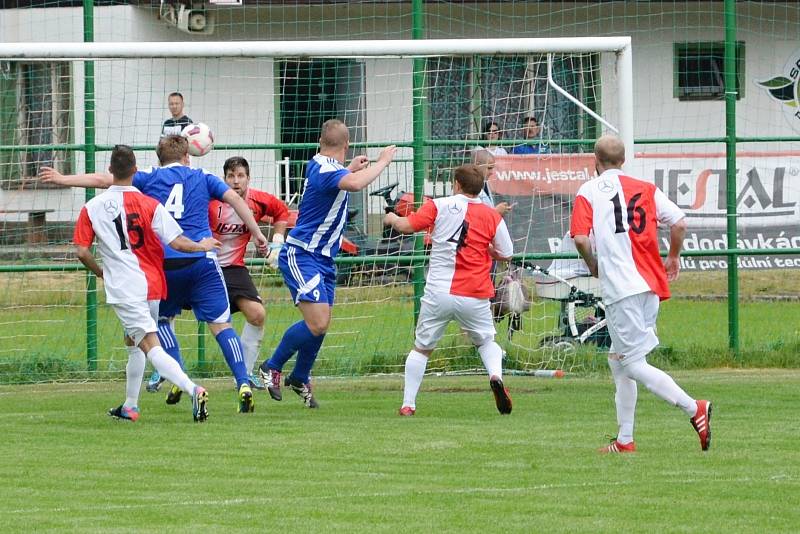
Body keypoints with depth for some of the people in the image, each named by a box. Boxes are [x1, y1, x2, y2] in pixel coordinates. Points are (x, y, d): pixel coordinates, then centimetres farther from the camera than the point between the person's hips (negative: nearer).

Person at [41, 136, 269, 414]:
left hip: (164, 263, 0)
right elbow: (235, 198, 6)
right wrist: (257, 233, 8)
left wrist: (63, 179, 18)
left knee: (163, 318, 22)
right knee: (221, 324, 0)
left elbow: (102, 180, 11)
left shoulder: (149, 178, 14)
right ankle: (243, 384, -13)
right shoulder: (202, 178, 16)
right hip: (201, 260, 0)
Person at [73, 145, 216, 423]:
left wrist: (101, 272, 18)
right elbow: (177, 242, -7)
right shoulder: (149, 205, -3)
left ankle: (193, 389, -32)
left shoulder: (92, 208, -2)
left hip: (123, 288, -3)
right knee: (133, 343, 24)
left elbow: (82, 252, -1)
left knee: (151, 346, -12)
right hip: (151, 285, 3)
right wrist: (202, 246, 12)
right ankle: (129, 406, 30)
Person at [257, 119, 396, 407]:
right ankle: (272, 367, 0)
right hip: (301, 256, -10)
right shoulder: (326, 170, -22)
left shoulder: (319, 165, 9)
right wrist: (382, 162, -31)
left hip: (323, 258, 10)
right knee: (317, 323, -19)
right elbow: (354, 184, -44)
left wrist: (351, 167, 39)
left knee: (321, 324, 13)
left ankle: (300, 379, 29)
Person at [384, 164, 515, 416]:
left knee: (422, 348, 14)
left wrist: (392, 219, 18)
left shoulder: (440, 206, -2)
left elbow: (407, 225, -3)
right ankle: (495, 376, -10)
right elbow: (505, 255, 7)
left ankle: (408, 404, 8)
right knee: (486, 341, 21)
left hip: (438, 293, -1)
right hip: (475, 297, 1)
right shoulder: (492, 217, 2)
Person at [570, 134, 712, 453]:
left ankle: (694, 409, -20)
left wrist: (593, 266, 9)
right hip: (650, 285, 6)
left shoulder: (588, 192, 1)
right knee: (618, 360, 15)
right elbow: (679, 223, 3)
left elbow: (580, 238, -10)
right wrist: (673, 258, 20)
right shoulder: (645, 189, 12)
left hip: (620, 288, -6)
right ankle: (625, 440, 14)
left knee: (633, 364, -6)